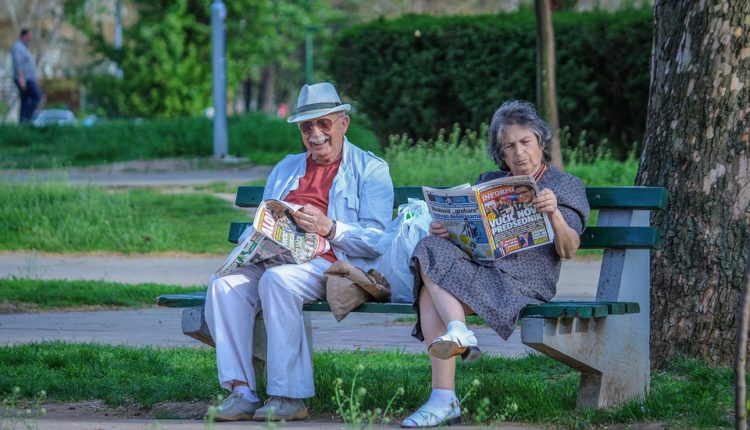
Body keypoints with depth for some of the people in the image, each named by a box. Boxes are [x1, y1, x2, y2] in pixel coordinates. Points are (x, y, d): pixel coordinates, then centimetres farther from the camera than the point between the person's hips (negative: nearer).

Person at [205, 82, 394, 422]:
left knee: (277, 280, -36)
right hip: (276, 259, 6)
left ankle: (289, 397, -33)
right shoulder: (285, 169, 29)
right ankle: (241, 391, -29)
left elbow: (377, 240, -3)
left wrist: (329, 228, -19)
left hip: (331, 264, -6)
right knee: (224, 284, -24)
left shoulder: (370, 170, 9)